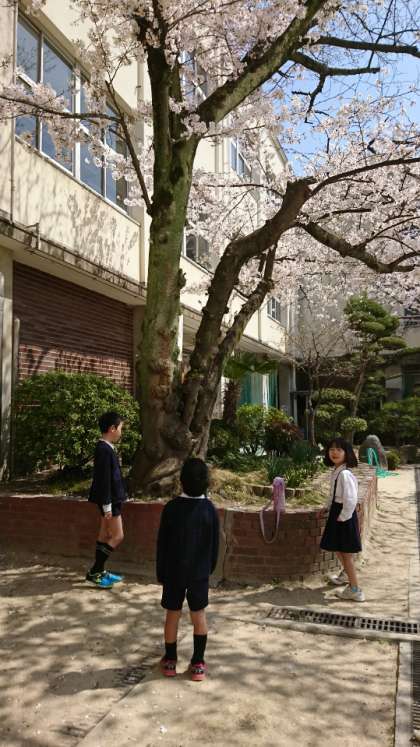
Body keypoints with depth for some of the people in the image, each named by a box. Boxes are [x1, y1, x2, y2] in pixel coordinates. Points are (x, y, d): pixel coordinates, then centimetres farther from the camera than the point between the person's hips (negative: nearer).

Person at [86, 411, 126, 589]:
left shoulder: (104, 448, 10)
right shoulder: (104, 450, -21)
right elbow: (104, 480, -23)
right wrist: (107, 505, -21)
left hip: (111, 499, 10)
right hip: (110, 500, -10)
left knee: (105, 536, 15)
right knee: (118, 536, -5)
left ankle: (99, 571, 24)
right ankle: (94, 572, 2)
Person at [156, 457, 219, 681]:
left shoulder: (171, 507, -13)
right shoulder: (209, 509, -10)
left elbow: (162, 543, -7)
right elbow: (214, 544, -1)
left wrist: (160, 572, 4)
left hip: (173, 572, 0)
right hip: (200, 572, 1)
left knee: (172, 615, 13)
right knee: (199, 615, 12)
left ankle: (170, 661, 24)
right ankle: (198, 664, 17)